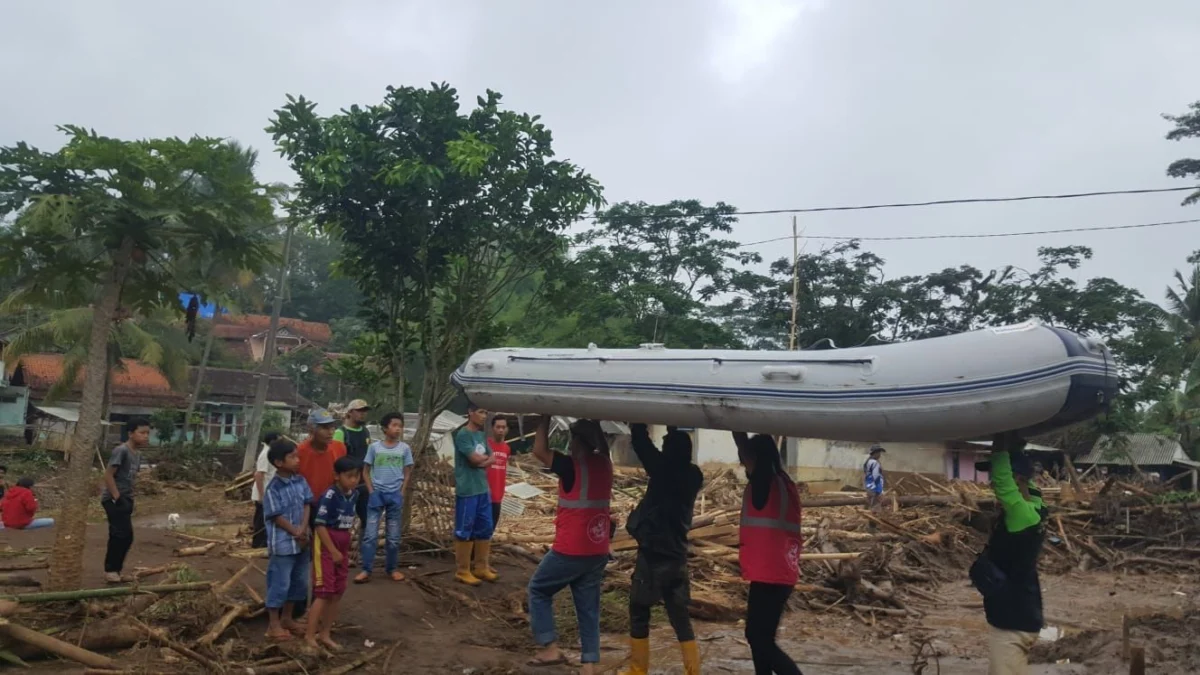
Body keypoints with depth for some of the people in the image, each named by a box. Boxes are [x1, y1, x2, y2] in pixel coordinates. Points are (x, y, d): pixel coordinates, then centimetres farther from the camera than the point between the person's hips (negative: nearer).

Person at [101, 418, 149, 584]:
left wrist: (129, 499, 13)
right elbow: (108, 475, -18)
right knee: (120, 535, -9)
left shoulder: (138, 454, 11)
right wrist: (117, 497, -19)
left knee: (127, 536, 11)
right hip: (114, 500, -9)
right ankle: (110, 571, 1)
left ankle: (114, 571, 21)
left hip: (126, 500, 9)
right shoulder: (121, 451, -16)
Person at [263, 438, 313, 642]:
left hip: (301, 541, 7)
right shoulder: (273, 489, -16)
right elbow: (276, 516, -14)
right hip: (282, 544, -7)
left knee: (299, 581, 15)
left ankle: (287, 618, 30)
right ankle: (274, 624, 15)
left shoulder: (301, 481, 3)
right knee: (279, 583, 2)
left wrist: (304, 530, -9)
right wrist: (296, 533, -11)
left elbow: (307, 505, 4)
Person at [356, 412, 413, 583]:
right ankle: (366, 570, 4)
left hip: (395, 495, 1)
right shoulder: (374, 447, -3)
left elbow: (407, 473, 6)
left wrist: (402, 493, -2)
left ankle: (392, 568, 20)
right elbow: (365, 472, 4)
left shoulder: (405, 448, 0)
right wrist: (371, 492, -5)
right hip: (376, 493, -1)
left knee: (394, 536, 9)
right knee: (370, 534, -3)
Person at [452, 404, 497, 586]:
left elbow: (492, 460, 9)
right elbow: (475, 459, -18)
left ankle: (481, 567, 22)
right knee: (464, 531, 0)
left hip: (483, 489, 8)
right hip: (467, 491, -8)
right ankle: (463, 571, 8)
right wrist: (486, 457, 2)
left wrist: (482, 461, -11)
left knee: (485, 529, 12)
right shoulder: (463, 435, -12)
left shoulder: (482, 436, 14)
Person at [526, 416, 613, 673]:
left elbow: (539, 450, -11)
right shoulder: (604, 464, 4)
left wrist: (546, 418, -4)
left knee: (538, 589, 14)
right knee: (588, 607, 12)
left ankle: (550, 647, 9)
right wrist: (591, 425, 16)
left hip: (570, 551, -6)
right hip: (598, 552, 6)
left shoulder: (572, 467, -16)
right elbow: (601, 444, 24)